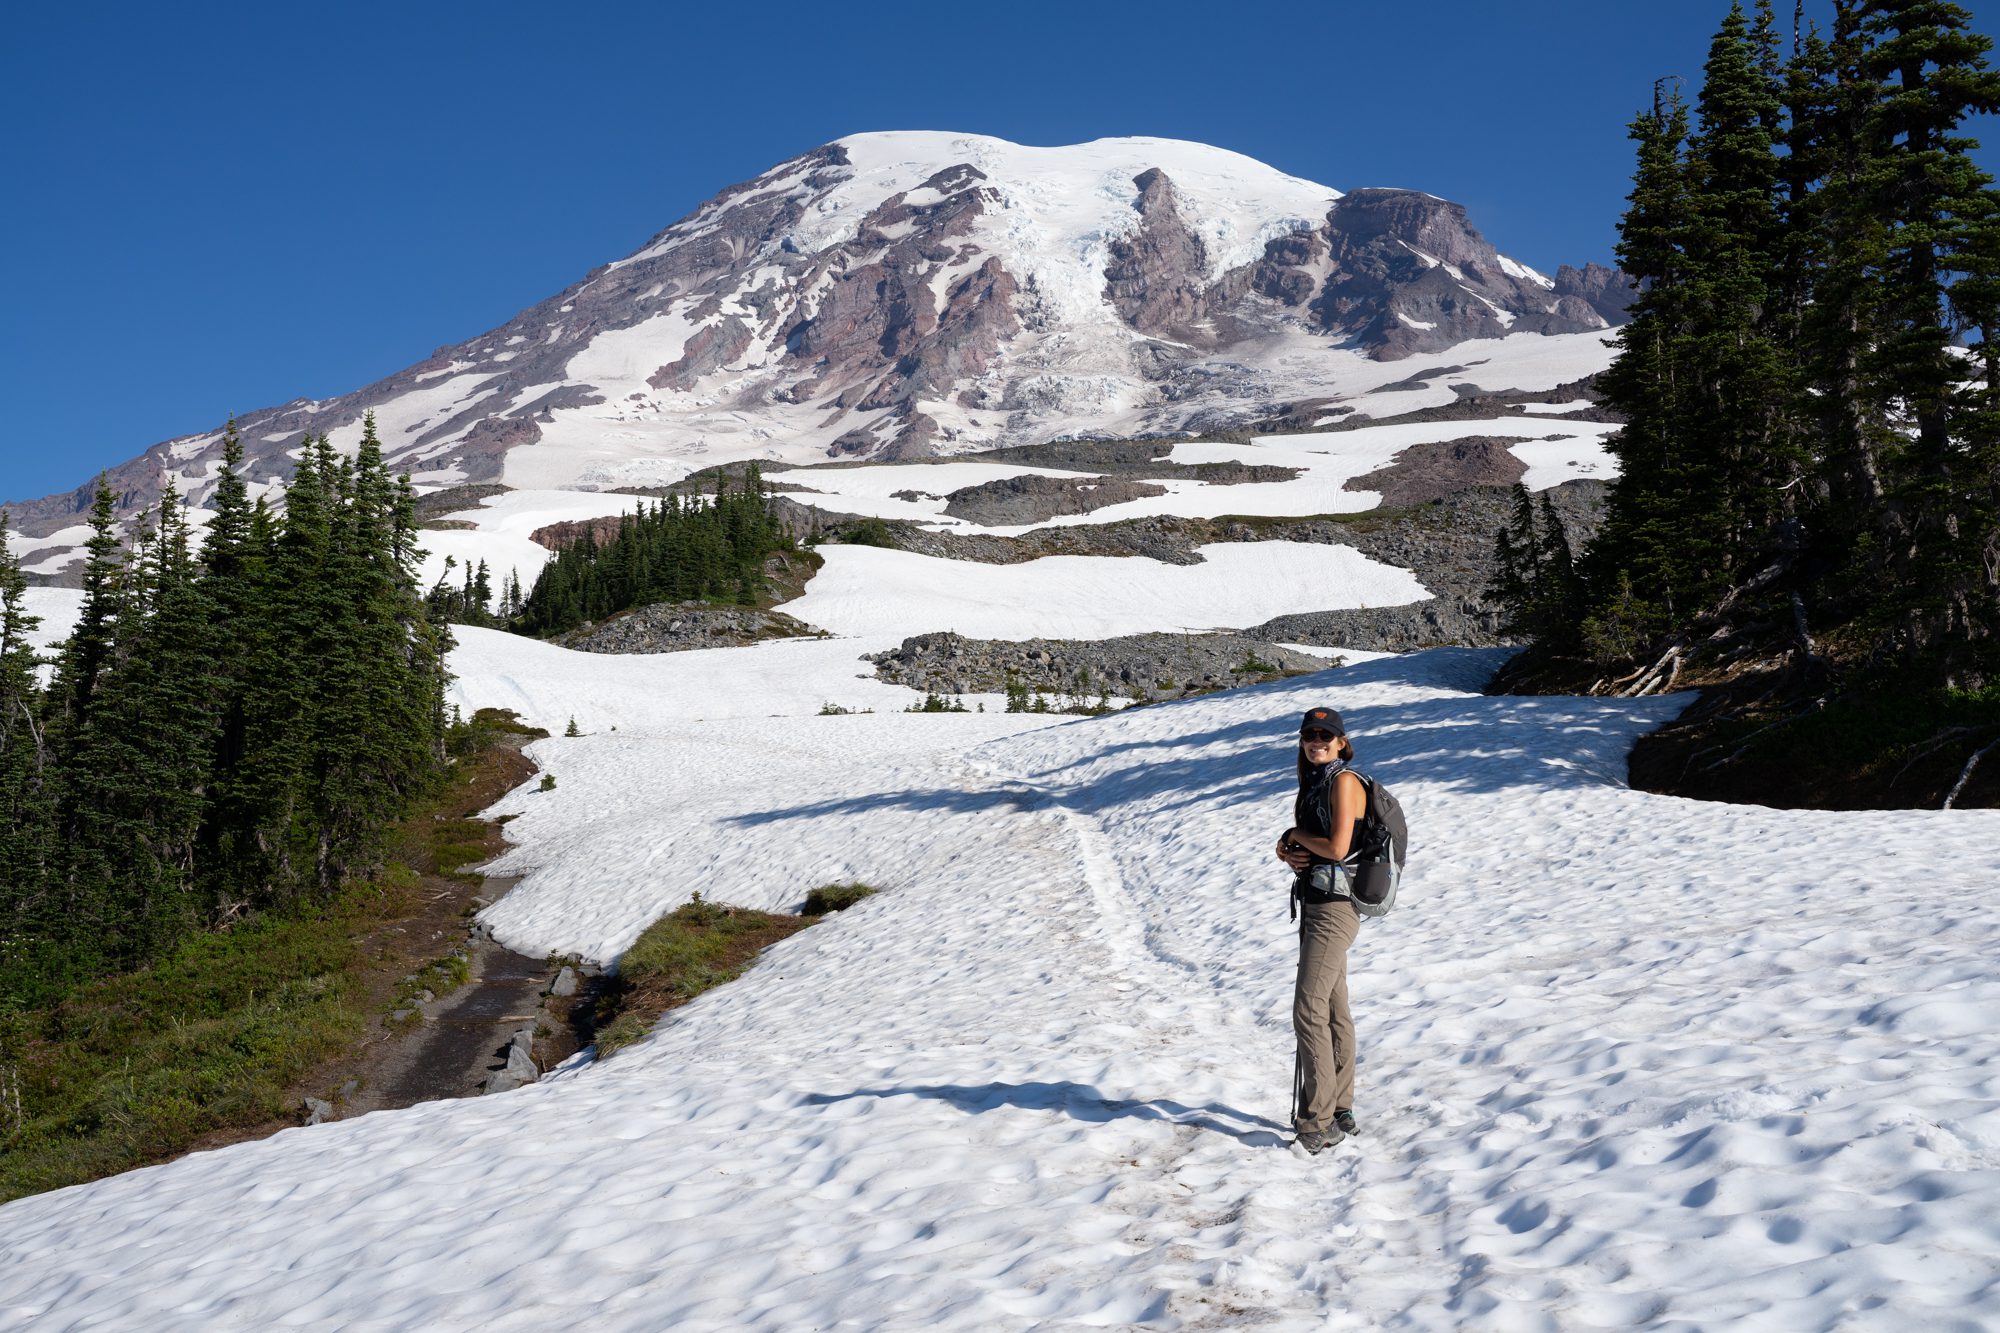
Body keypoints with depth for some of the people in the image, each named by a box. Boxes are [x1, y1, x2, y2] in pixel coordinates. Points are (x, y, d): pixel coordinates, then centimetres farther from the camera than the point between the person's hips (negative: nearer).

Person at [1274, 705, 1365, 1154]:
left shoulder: (1344, 781, -11)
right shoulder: (1313, 783, 16)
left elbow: (1337, 847, -18)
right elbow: (1296, 839, 21)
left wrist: (1298, 836, -1)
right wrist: (1288, 849, -2)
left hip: (1335, 904, -10)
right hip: (1315, 901, 10)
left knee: (1309, 1011, -13)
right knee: (1334, 1011, 13)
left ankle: (1317, 1122, -9)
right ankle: (1340, 1112, 20)